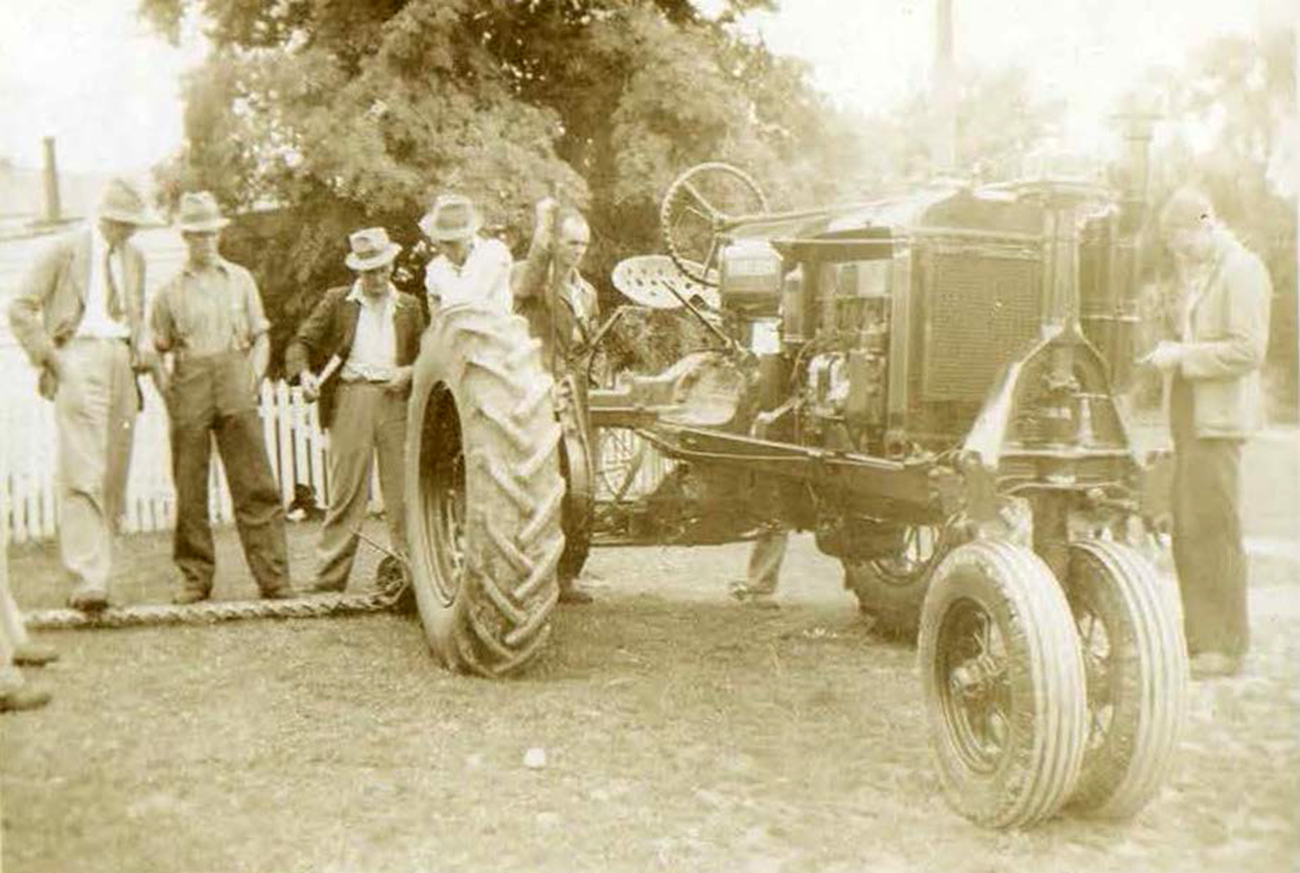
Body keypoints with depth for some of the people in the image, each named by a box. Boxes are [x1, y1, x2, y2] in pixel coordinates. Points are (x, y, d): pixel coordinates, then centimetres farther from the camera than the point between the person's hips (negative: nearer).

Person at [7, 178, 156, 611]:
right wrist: (48, 357, -7)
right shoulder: (64, 251, 0)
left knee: (115, 475, 4)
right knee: (82, 474, -14)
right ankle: (88, 581, -18)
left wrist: (142, 346, 10)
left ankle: (94, 573, 11)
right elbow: (21, 308, 0)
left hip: (121, 363, 6)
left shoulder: (134, 258, 18)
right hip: (79, 360, -6)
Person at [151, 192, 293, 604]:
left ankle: (274, 578, -4)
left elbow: (261, 336, 15)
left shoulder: (240, 279, 15)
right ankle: (195, 578, 9)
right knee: (190, 489, 0)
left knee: (256, 485, -5)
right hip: (189, 390, 0)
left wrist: (255, 375, 0)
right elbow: (159, 347, 12)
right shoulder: (170, 291, 11)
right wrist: (165, 386, -5)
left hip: (235, 388, 0)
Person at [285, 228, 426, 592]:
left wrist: (409, 373, -2)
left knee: (403, 489, 0)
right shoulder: (337, 301, 10)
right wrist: (304, 374, -12)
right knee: (346, 490, -3)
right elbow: (301, 344, 7)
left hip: (396, 399, 2)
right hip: (350, 398, -2)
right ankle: (330, 574, 1)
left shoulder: (409, 306, 16)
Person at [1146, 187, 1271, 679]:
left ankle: (1226, 647, 2)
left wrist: (1184, 356, -17)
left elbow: (1248, 350, -17)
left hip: (1219, 417, -9)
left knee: (1214, 528, -6)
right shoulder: (1193, 273, 18)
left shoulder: (1242, 271, -9)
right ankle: (1198, 638, 18)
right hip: (1189, 415, 9)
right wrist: (1171, 351, 9)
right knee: (1187, 531, 10)